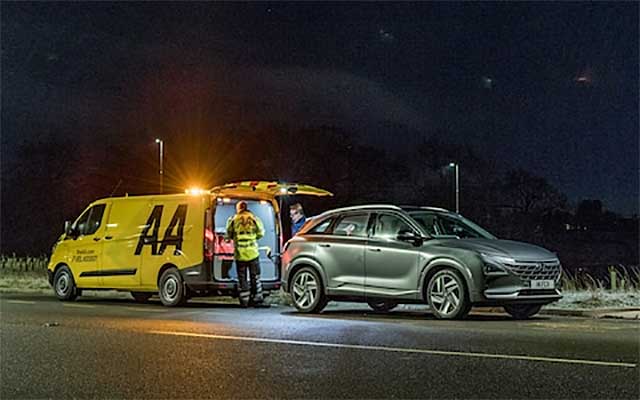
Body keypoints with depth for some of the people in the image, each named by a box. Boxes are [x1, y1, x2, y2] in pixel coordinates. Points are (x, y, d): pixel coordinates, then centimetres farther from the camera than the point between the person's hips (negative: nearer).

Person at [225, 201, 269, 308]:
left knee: (242, 278, 7)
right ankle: (257, 300, 5)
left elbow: (229, 235, 4)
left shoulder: (233, 220, -1)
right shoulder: (254, 218, -1)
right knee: (255, 277, 7)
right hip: (252, 252, 0)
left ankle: (244, 301, 6)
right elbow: (261, 233, 5)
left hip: (239, 253, 0)